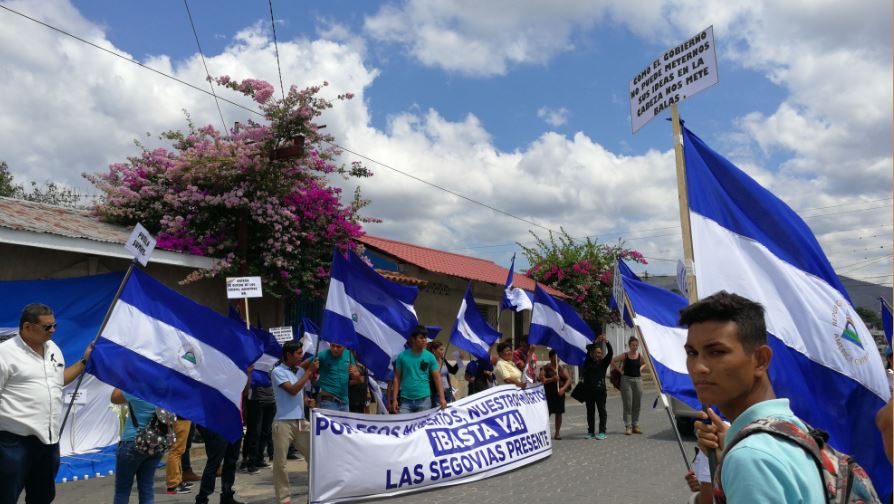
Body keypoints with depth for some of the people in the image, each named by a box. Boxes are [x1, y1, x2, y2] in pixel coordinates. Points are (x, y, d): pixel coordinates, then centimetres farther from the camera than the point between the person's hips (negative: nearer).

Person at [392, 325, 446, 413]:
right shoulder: (402, 356, 1)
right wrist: (394, 399, -2)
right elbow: (397, 378, 4)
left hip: (424, 399, 0)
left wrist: (442, 398, -10)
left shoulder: (430, 357, 1)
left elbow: (437, 378, 0)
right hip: (405, 399, 0)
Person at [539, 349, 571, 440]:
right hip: (548, 393, -4)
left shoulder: (562, 369, 10)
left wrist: (563, 388, -12)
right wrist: (552, 379, -24)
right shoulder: (545, 368, -1)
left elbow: (569, 379, 4)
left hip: (560, 393, 4)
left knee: (559, 413, 7)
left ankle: (557, 433, 17)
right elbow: (542, 380, -10)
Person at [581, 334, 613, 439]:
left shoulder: (604, 363, 4)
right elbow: (588, 351, -5)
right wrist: (596, 342, -18)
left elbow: (610, 353, -8)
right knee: (590, 411, 8)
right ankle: (591, 432, 16)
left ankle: (602, 432, 6)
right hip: (589, 390, 2)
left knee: (602, 410, 1)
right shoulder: (588, 362, 7)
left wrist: (606, 342, -22)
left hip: (600, 390, -2)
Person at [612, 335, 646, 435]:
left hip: (638, 380, 4)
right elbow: (613, 361, -4)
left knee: (637, 404, 7)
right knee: (627, 404, -3)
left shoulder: (640, 356, 4)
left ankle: (635, 425, 16)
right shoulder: (625, 355, -5)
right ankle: (628, 426, 0)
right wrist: (620, 370, -6)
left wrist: (641, 369, 8)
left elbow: (645, 363, 24)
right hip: (626, 380, -4)